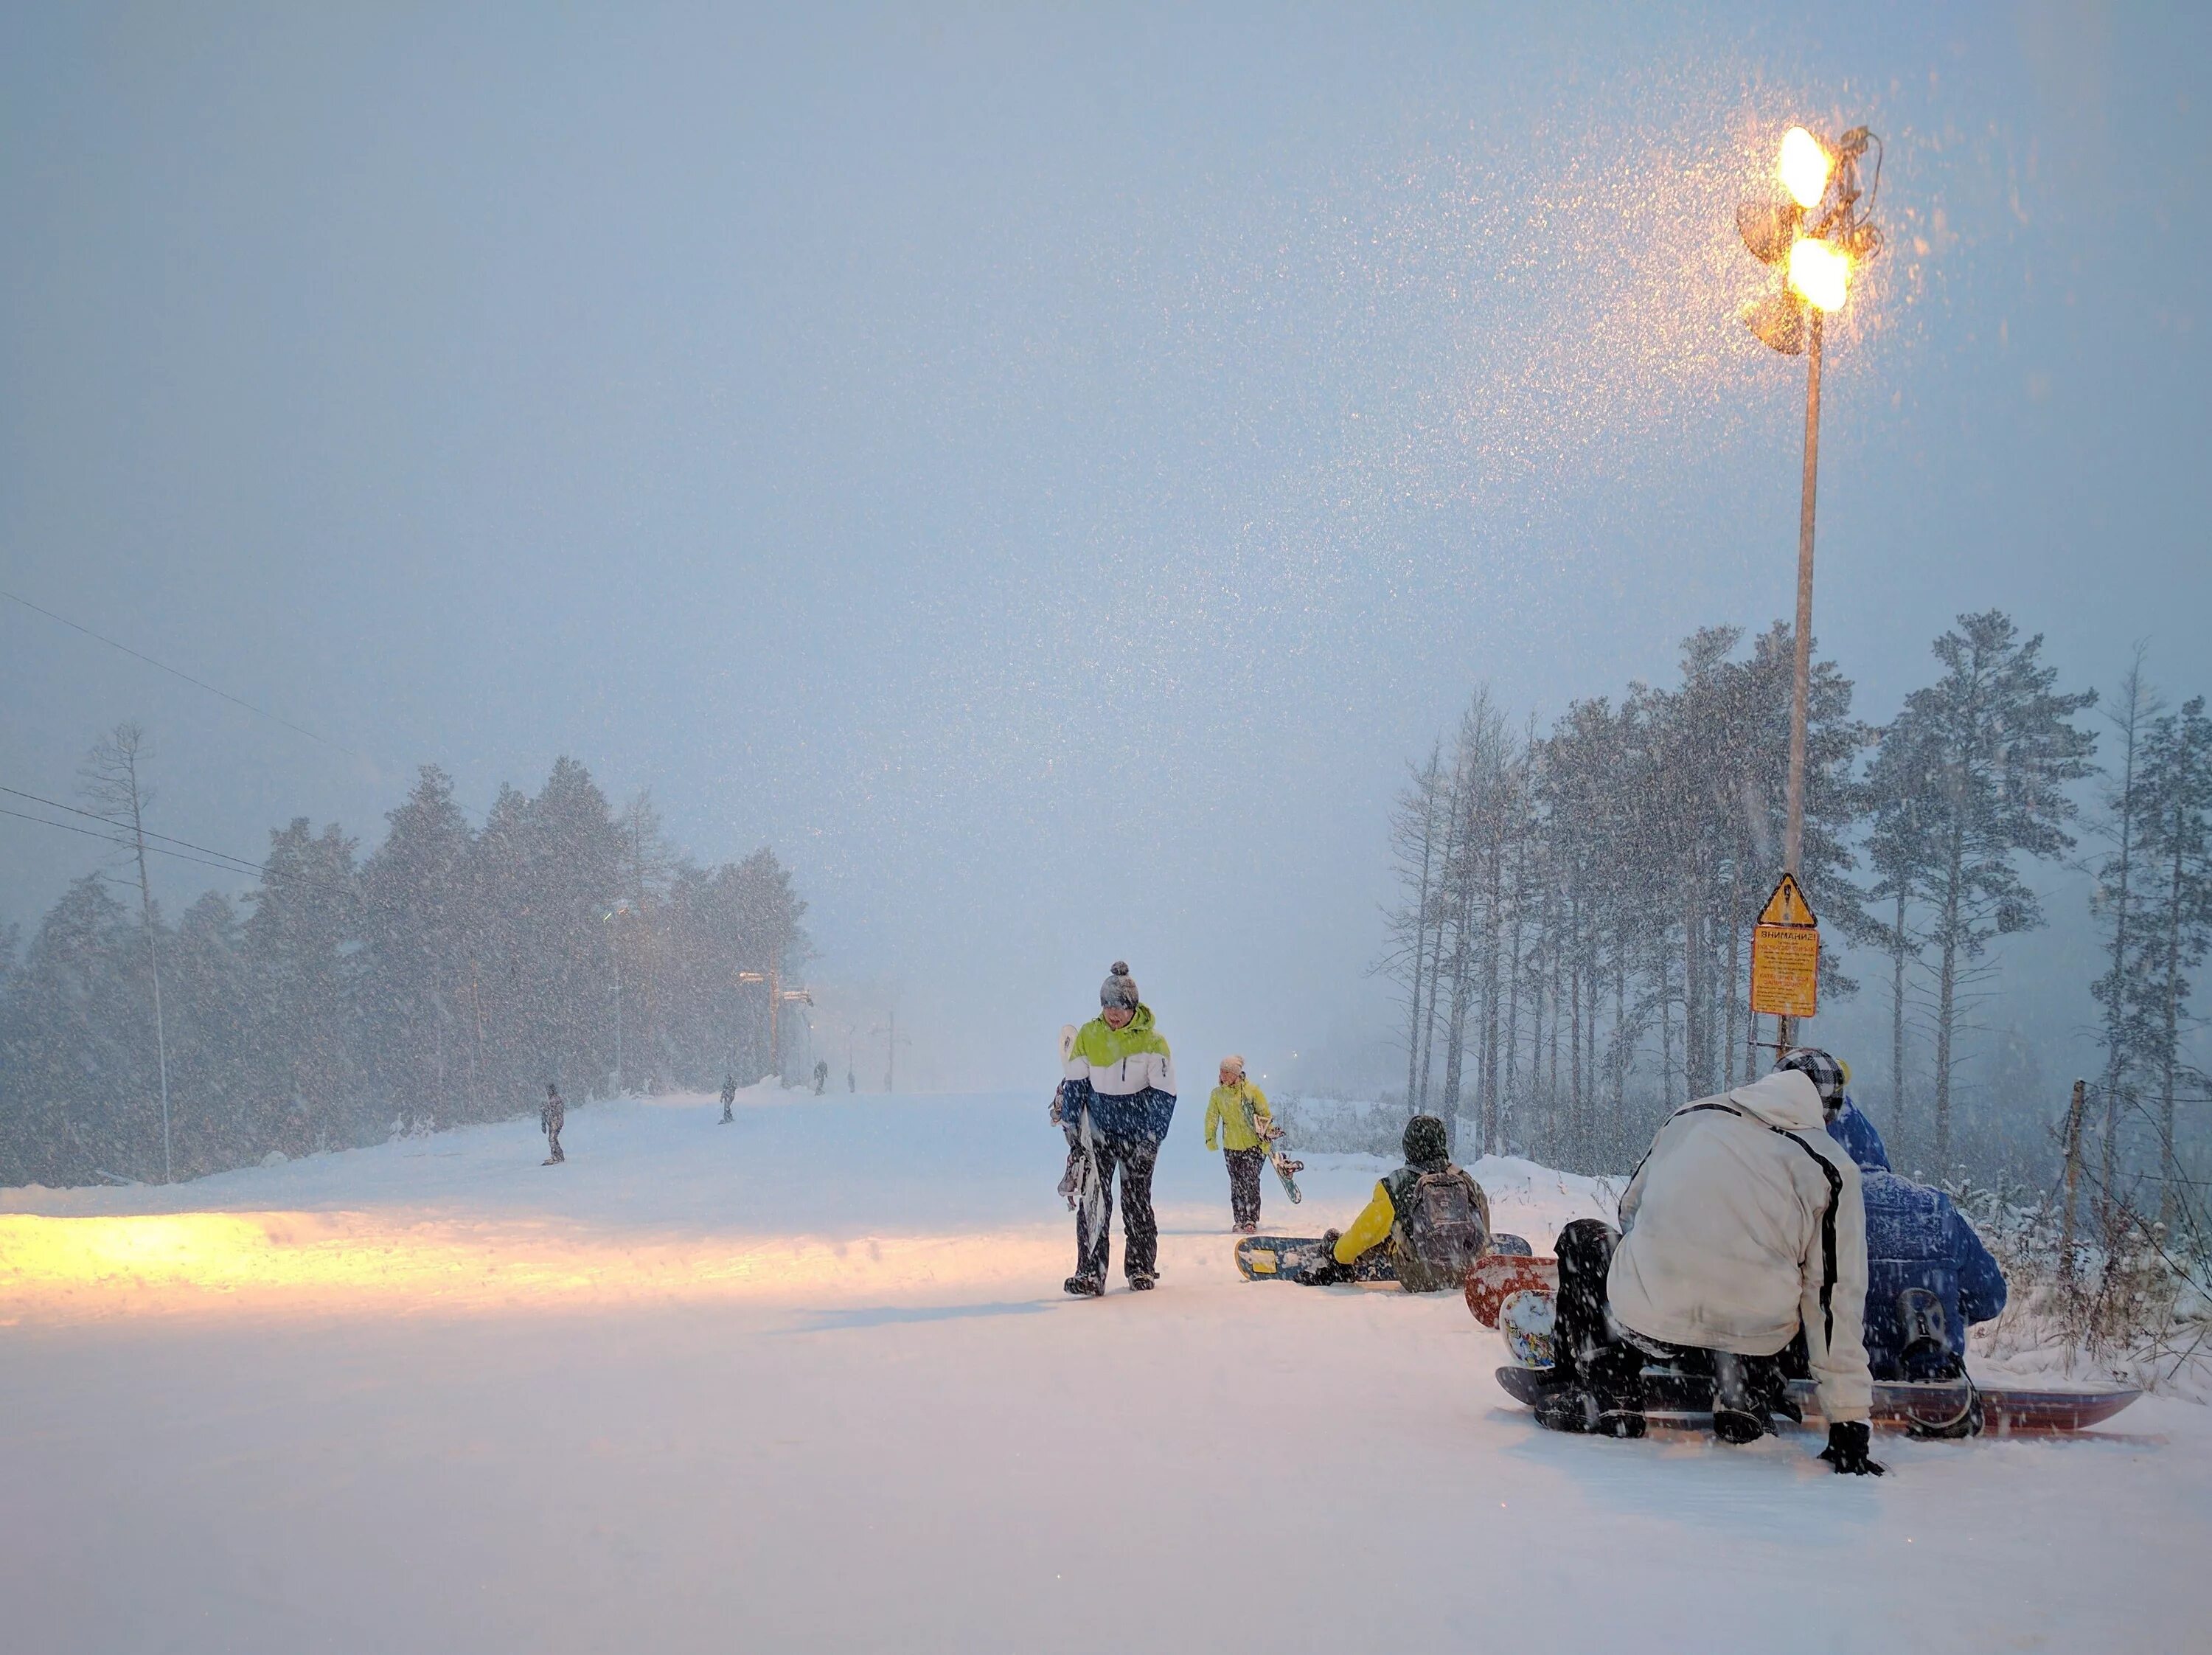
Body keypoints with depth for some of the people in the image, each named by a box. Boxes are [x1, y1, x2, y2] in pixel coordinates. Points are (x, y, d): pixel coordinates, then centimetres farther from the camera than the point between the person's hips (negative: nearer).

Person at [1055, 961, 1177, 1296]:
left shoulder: (1152, 1041, -7)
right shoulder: (1088, 1036, -1)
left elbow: (1164, 1094, -5)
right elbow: (1074, 1086, 5)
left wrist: (1150, 1140, -10)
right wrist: (1071, 1130, -1)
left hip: (1139, 1131, -1)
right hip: (1098, 1128, 1)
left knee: (1137, 1201, 6)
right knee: (1093, 1199, -12)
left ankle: (1141, 1269, 22)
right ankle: (1090, 1273, -15)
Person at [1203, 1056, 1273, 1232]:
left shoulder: (1252, 1091, -5)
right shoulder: (1217, 1094, 3)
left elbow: (1266, 1115, -1)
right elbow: (1212, 1117, 6)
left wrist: (1267, 1136, -7)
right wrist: (1210, 1137, -6)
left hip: (1253, 1146, -3)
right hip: (1231, 1147, 3)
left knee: (1251, 1182, -11)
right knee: (1237, 1185, 4)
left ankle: (1251, 1220, -9)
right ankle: (1239, 1220, 10)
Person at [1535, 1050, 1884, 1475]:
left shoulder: (1689, 1116, 12)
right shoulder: (1833, 1167, 5)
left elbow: (1631, 1209, 25)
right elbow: (1837, 1297, 2)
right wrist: (1849, 1423, 5)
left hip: (1646, 1322, 0)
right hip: (1754, 1338, 0)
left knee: (1582, 1238, 28)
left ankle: (1604, 1394, 17)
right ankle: (1747, 1395, 13)